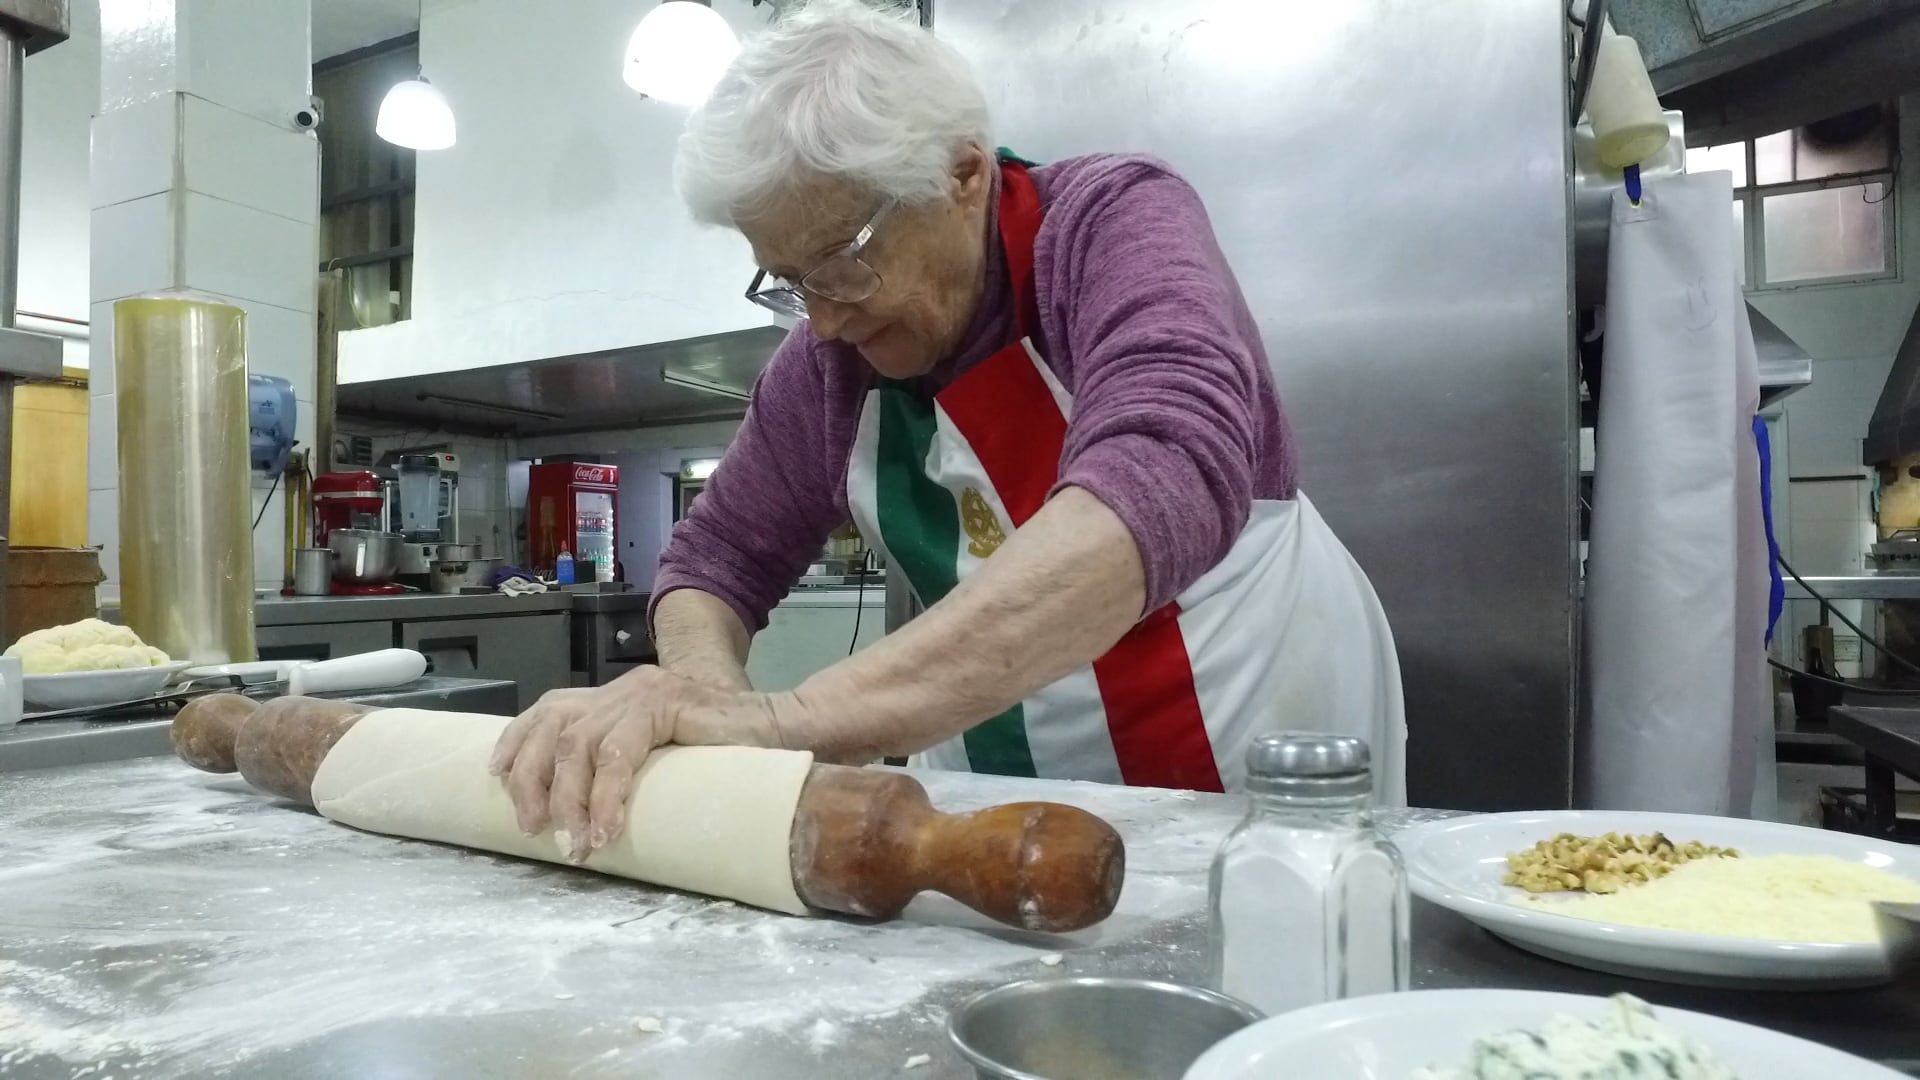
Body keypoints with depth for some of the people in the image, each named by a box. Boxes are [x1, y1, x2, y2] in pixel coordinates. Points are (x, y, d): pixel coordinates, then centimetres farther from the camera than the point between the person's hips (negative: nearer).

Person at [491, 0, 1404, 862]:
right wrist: (700, 685, -20)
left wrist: (793, 719, -40)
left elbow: (1167, 482, -34)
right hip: (1018, 805, 3)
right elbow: (718, 553, 2)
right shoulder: (826, 360, -5)